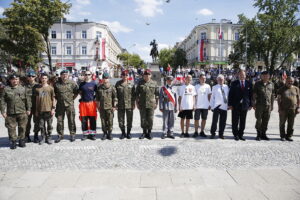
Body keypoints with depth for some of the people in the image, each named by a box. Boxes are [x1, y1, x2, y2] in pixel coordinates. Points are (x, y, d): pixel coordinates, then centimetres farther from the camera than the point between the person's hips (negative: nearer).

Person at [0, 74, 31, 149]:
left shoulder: (23, 89, 7)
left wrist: (28, 109, 4)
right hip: (10, 113, 0)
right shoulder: (6, 89, 4)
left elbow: (28, 99, 8)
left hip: (22, 112, 0)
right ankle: (13, 141, 17)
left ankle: (21, 140, 20)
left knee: (22, 127, 7)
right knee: (11, 128, 4)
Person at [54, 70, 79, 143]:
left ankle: (72, 134, 14)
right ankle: (60, 135, 18)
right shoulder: (56, 84, 3)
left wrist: (72, 98, 4)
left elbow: (77, 92, 8)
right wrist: (57, 98, 8)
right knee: (59, 120, 7)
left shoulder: (72, 83, -1)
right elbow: (54, 93, 16)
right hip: (60, 105, 2)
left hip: (69, 104, -1)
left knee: (71, 120, 3)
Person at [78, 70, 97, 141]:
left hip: (91, 103, -2)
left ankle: (92, 134, 10)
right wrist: (83, 97, 9)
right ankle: (85, 134, 15)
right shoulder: (82, 84, 9)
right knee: (84, 120, 5)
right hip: (83, 103, 2)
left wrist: (93, 97, -1)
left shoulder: (94, 83, 2)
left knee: (92, 120, 1)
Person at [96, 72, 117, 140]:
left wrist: (114, 106, -4)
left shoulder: (112, 88, 0)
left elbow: (115, 98, 1)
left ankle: (109, 134, 14)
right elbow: (97, 98, 14)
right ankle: (105, 134, 19)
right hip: (102, 108, 2)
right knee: (103, 121, 7)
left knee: (110, 121, 1)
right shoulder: (99, 88, 8)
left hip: (110, 107, -2)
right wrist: (98, 106, 11)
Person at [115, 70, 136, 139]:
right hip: (120, 105, 0)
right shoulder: (118, 84, 3)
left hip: (129, 105, 0)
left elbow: (133, 95, 4)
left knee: (129, 120, 7)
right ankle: (123, 133, 21)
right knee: (121, 120, 6)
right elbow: (115, 94, 3)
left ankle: (128, 133, 22)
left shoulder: (131, 84, 3)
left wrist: (133, 104, 0)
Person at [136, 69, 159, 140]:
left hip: (151, 104, 0)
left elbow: (157, 94, 7)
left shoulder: (154, 83, 4)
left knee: (150, 119, 3)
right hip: (142, 104, 1)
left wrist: (156, 103, 3)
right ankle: (144, 132, 20)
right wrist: (137, 102, 3)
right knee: (143, 119, 6)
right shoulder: (140, 83, 5)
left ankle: (149, 133, 17)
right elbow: (137, 93, 8)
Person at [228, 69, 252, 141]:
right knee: (235, 121, 2)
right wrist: (230, 104, -7)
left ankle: (241, 135, 19)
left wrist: (250, 104, 2)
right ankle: (236, 135, 14)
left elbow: (251, 95, 7)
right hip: (235, 105, -2)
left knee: (243, 121, 8)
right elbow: (230, 94, -1)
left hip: (245, 105, 2)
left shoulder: (249, 84, 6)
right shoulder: (234, 83, 1)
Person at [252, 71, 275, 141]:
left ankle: (263, 134, 19)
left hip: (268, 105, 3)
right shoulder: (257, 84, 2)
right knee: (259, 120, -3)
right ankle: (258, 134, 11)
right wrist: (254, 104, -6)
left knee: (266, 120, 7)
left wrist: (272, 105, 11)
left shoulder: (271, 84, 10)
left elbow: (273, 95, 13)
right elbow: (254, 95, 0)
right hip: (259, 105, -3)